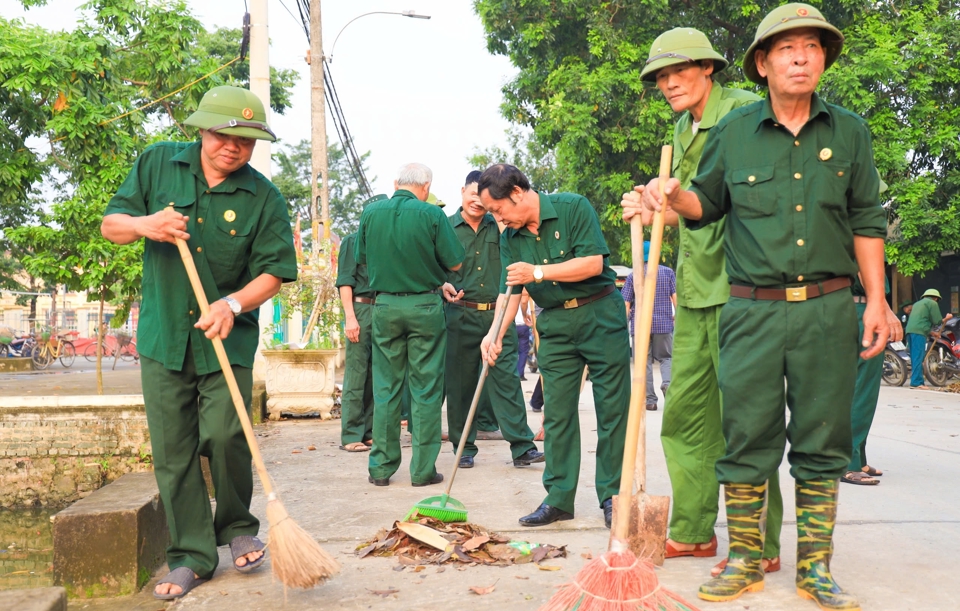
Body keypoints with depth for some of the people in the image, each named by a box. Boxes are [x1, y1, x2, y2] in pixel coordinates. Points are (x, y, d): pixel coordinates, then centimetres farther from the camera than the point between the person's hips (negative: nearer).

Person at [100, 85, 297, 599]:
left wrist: (234, 304, -20)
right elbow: (110, 224, 8)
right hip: (163, 336, 2)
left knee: (224, 437, -11)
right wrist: (143, 224, -15)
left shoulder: (263, 197, -2)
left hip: (228, 339, -2)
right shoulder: (157, 163, 4)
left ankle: (238, 528, 17)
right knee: (172, 451, 3)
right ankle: (191, 556, 15)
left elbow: (274, 270, -2)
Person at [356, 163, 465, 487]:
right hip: (425, 306, -3)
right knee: (426, 389, 4)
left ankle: (381, 467, 13)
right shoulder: (431, 214, -10)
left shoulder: (371, 212, -1)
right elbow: (454, 263, -5)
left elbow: (363, 259, 10)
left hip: (385, 305, 3)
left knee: (385, 387, 10)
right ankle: (423, 469, 7)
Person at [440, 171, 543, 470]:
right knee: (460, 383, 4)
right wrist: (443, 286, -13)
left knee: (506, 378, -4)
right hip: (460, 316, -1)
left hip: (497, 314, 1)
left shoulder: (498, 227, 13)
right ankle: (465, 448, 15)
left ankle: (522, 447, -4)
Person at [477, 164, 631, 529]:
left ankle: (612, 495, 9)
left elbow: (593, 262, -18)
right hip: (555, 324, 5)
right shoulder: (510, 238, 5)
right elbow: (510, 290, 2)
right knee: (557, 413, 2)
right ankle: (559, 498, 9)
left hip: (600, 315, -4)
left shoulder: (573, 208, -11)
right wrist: (496, 334, -14)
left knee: (612, 408, 0)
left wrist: (538, 272, -20)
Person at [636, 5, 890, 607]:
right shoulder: (734, 131, 5)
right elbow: (708, 204, 16)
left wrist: (876, 299, 6)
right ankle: (745, 559, 14)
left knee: (821, 440, 5)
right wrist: (673, 195, -6)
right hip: (753, 310, -1)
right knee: (746, 436, 1)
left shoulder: (849, 132, 8)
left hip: (829, 309, 1)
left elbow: (866, 220, 12)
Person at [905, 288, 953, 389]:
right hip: (919, 332, -8)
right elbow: (937, 321, 1)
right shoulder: (933, 303, 5)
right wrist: (947, 318, 19)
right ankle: (916, 382, -17)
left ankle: (915, 381, 10)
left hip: (909, 331, 8)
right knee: (919, 358, -11)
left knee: (915, 358, 10)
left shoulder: (917, 303, 30)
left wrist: (931, 332, 40)